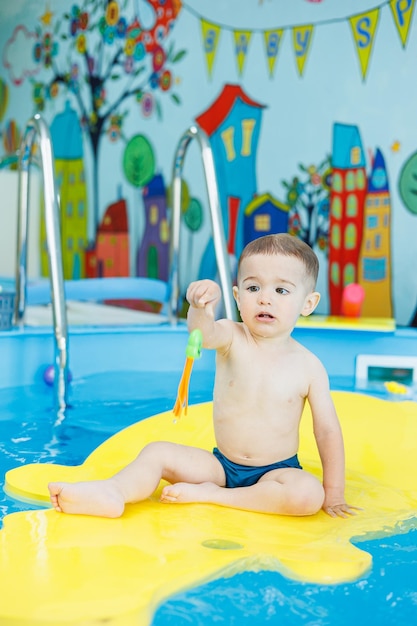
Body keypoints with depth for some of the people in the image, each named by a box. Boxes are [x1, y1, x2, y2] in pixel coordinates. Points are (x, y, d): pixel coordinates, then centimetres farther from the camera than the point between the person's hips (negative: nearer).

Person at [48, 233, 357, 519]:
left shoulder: (309, 366, -10)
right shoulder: (232, 338, -9)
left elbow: (328, 431, -4)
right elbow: (205, 334, -34)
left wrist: (334, 493, -5)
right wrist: (201, 309, -58)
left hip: (277, 471, -2)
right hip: (222, 465, 2)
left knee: (309, 495, -30)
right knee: (158, 452, -11)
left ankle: (209, 495, -22)